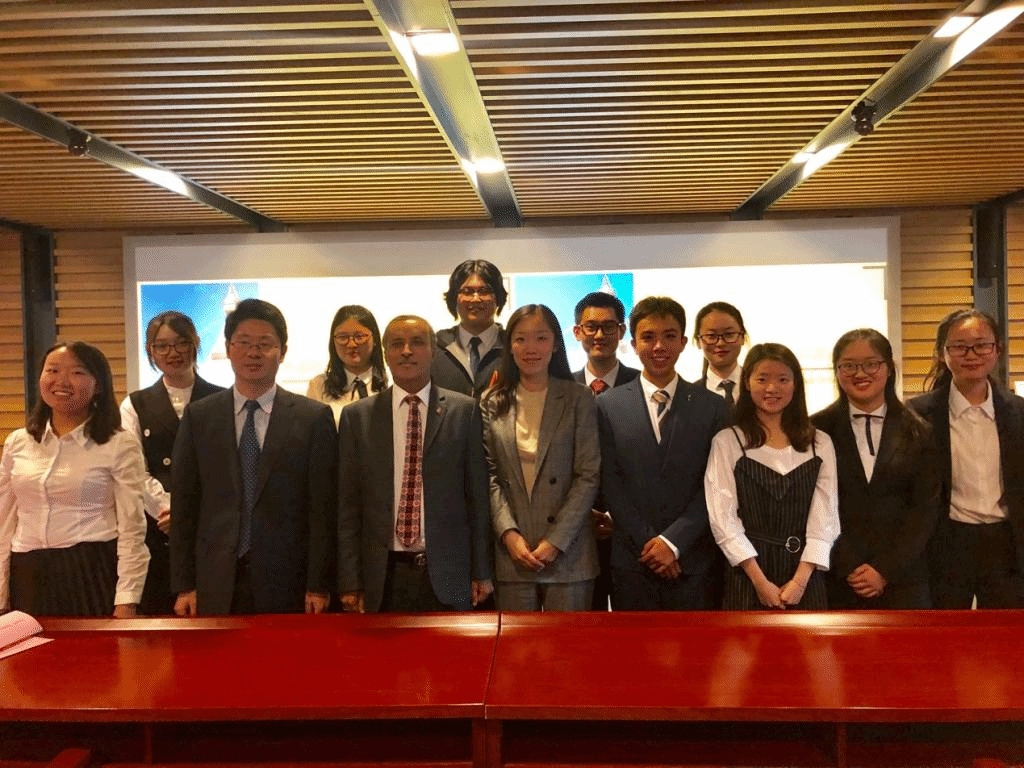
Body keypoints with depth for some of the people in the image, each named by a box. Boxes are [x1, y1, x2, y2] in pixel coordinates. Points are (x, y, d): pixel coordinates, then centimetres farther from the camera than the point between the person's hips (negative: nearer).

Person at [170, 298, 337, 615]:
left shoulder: (314, 418, -1)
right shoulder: (198, 417, 5)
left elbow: (322, 509, -2)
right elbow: (184, 505, 5)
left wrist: (318, 586, -5)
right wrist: (184, 585, 1)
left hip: (286, 582, -1)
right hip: (215, 585, 2)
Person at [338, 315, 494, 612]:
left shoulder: (464, 410, 1)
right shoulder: (357, 416, 4)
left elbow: (478, 494, 2)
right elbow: (348, 504, 3)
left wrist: (482, 572, 1)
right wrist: (350, 582, 0)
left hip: (446, 576, 0)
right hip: (383, 577, 1)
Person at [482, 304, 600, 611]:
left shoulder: (578, 399, 2)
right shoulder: (492, 403, 8)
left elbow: (588, 475, -3)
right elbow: (489, 475, 3)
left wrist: (556, 541, -10)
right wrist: (508, 533, -9)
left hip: (567, 551, -1)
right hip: (511, 552, 2)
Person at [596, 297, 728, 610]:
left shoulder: (712, 406, 4)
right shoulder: (609, 405, 4)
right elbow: (610, 484, -1)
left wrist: (673, 541, -10)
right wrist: (649, 542, -8)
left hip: (693, 561, 0)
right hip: (631, 562, 0)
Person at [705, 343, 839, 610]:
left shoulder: (820, 443, 7)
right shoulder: (727, 442, -1)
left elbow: (825, 517, 2)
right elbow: (723, 517, -6)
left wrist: (800, 580, -9)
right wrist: (760, 581, -11)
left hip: (806, 579, 2)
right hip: (747, 576, -2)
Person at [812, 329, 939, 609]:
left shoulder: (917, 433, 7)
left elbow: (926, 507, 2)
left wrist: (885, 570, -6)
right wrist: (848, 568, -9)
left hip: (901, 578, 1)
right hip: (836, 581, -1)